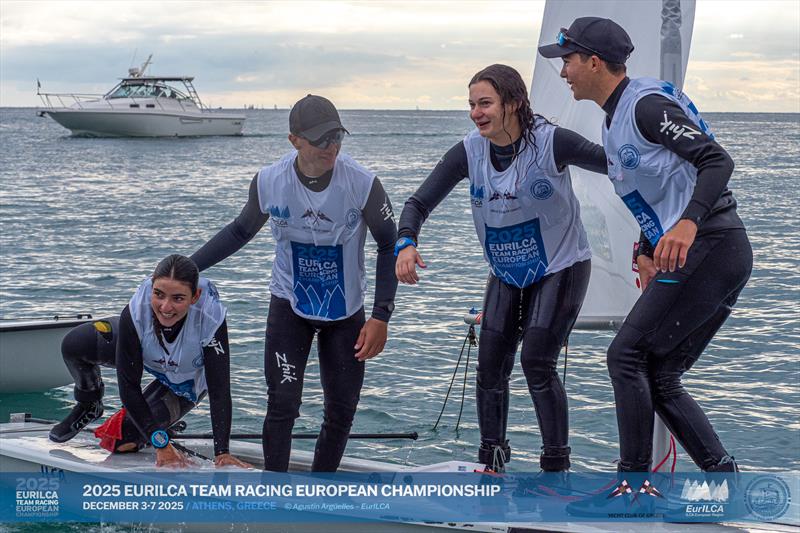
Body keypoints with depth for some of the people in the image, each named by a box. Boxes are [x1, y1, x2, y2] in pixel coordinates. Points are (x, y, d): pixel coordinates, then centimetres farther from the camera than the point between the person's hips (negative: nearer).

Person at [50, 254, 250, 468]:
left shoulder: (211, 318, -41)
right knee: (73, 345, -22)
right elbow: (128, 385, -30)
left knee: (121, 441, -14)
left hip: (187, 383, -2)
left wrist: (222, 453, -41)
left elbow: (219, 390, -35)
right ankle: (88, 406, 10)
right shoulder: (135, 313, -38)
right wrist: (161, 444, -33)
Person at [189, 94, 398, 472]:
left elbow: (389, 246, -8)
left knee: (341, 411, 5)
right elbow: (241, 232, 6)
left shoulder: (363, 183, -19)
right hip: (289, 305, 0)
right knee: (282, 404, -10)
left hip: (346, 312, 0)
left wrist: (381, 316, -14)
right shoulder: (268, 182, -14)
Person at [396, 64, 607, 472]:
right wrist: (406, 244, -32)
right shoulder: (469, 152, -12)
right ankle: (491, 463, 19)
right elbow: (420, 202, -12)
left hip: (560, 268, -5)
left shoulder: (550, 142, -24)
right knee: (490, 366, 2)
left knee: (536, 362, -15)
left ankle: (557, 466, -3)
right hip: (507, 274, 5)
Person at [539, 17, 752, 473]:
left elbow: (717, 161, -21)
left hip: (711, 249, -10)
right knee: (659, 378, 9)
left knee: (627, 356, -9)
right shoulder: (615, 123, 19)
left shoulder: (647, 105, -12)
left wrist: (688, 224, -35)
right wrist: (648, 252, 17)